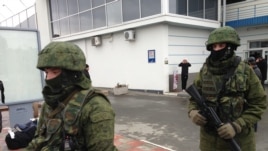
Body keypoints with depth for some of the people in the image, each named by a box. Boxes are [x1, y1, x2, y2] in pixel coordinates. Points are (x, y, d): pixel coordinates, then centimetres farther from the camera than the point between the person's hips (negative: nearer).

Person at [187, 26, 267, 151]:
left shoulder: (245, 71, -7)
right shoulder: (204, 72, -1)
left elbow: (258, 104, -5)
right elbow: (194, 98, 6)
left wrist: (237, 126, -16)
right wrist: (193, 111, -14)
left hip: (238, 139, -2)